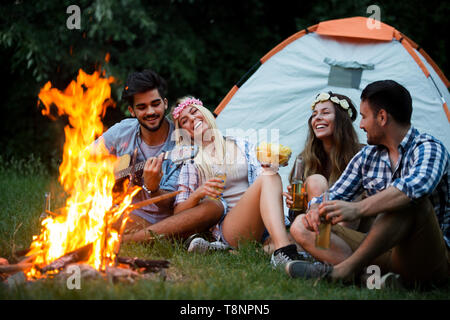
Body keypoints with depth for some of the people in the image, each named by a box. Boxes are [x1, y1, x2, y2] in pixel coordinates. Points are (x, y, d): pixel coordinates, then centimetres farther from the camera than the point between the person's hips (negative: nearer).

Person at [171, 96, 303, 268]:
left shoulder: (243, 146, 21)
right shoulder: (191, 162, 13)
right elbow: (178, 213, 7)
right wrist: (198, 193, -12)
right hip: (226, 227, -3)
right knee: (269, 176, -30)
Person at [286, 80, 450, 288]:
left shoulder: (429, 148, -11)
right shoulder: (367, 157, 12)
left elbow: (417, 185, -34)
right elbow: (334, 196, 14)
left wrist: (357, 209, -44)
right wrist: (317, 209, -13)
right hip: (389, 254, 7)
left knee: (411, 200, -35)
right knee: (302, 226, -3)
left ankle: (343, 270, -37)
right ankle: (368, 274, -28)